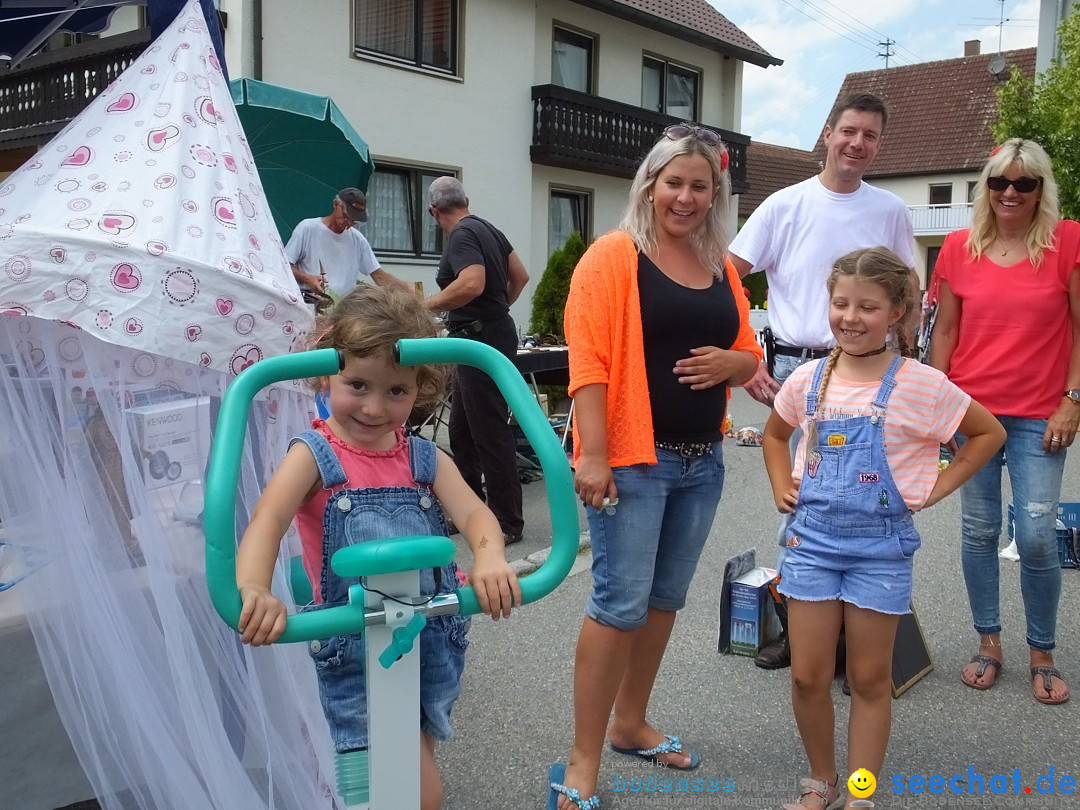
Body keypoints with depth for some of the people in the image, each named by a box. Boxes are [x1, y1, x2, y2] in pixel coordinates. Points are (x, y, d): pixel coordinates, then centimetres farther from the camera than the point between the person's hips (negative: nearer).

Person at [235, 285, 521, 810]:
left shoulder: (425, 460, 3)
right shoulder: (315, 456, -8)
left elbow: (474, 513, -11)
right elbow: (267, 520, -24)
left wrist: (490, 559, -34)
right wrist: (253, 590, -44)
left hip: (432, 642, 5)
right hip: (353, 651, -4)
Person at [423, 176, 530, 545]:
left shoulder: (462, 235, -14)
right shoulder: (487, 228, 14)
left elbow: (472, 283, -29)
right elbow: (520, 276, 19)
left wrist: (426, 306, -19)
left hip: (481, 341, -10)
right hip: (496, 331, 10)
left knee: (491, 433, -4)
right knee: (461, 431, 16)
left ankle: (508, 522, 3)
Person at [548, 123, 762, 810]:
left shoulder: (722, 268, 13)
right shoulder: (614, 256, -7)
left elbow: (749, 354, 19)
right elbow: (588, 360, -14)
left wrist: (730, 362, -5)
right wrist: (592, 454, -20)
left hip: (702, 462, 7)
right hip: (632, 460, -7)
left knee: (664, 600, 15)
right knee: (620, 605, -6)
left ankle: (630, 724, 33)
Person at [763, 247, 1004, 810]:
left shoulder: (919, 384, -10)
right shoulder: (808, 379, 1)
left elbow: (989, 432, 2)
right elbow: (775, 435, 20)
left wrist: (936, 488, -5)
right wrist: (782, 487, 6)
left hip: (880, 544, -3)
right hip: (812, 537, 3)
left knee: (869, 679, 8)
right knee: (807, 676, 7)